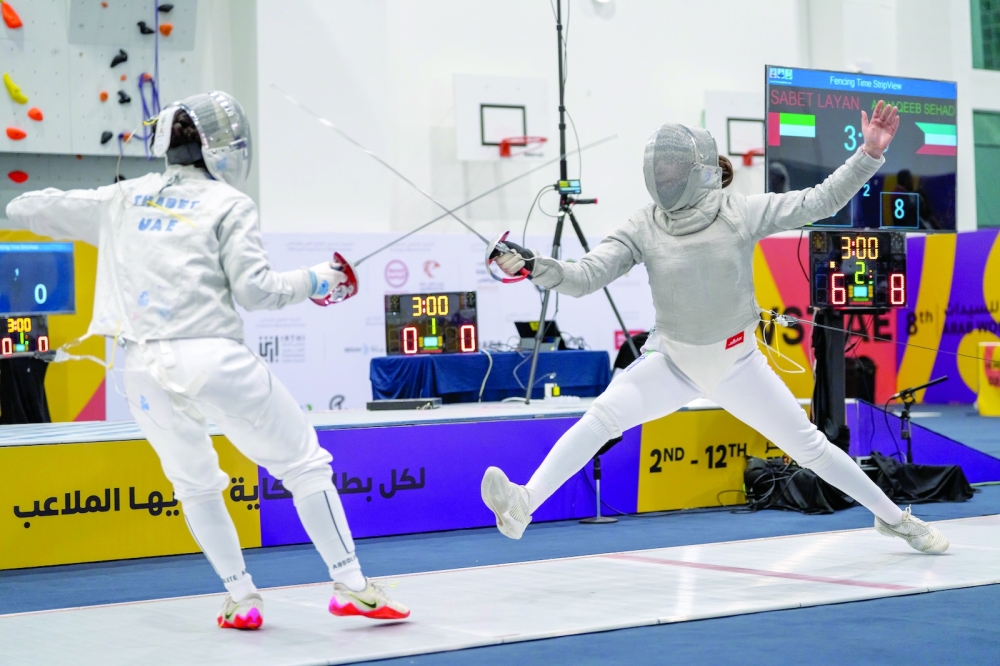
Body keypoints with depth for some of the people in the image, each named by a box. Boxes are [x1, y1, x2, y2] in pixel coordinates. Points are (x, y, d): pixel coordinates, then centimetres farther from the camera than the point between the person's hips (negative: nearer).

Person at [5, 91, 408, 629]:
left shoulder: (123, 199, 16)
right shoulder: (228, 204, 2)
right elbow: (254, 290, -5)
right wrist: (314, 282, 10)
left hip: (146, 367, 5)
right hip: (212, 358, -4)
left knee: (195, 485, 24)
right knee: (306, 465, 7)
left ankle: (241, 600, 20)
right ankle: (350, 586, 4)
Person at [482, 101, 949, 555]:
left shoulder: (739, 213, -16)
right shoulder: (642, 229, -14)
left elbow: (821, 201, -18)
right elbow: (582, 278, -21)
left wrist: (869, 154, -28)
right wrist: (534, 267, -39)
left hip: (736, 362, 0)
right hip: (671, 360, 0)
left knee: (810, 447, 5)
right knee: (602, 417, -25)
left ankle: (893, 518, 26)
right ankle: (523, 506, -35)